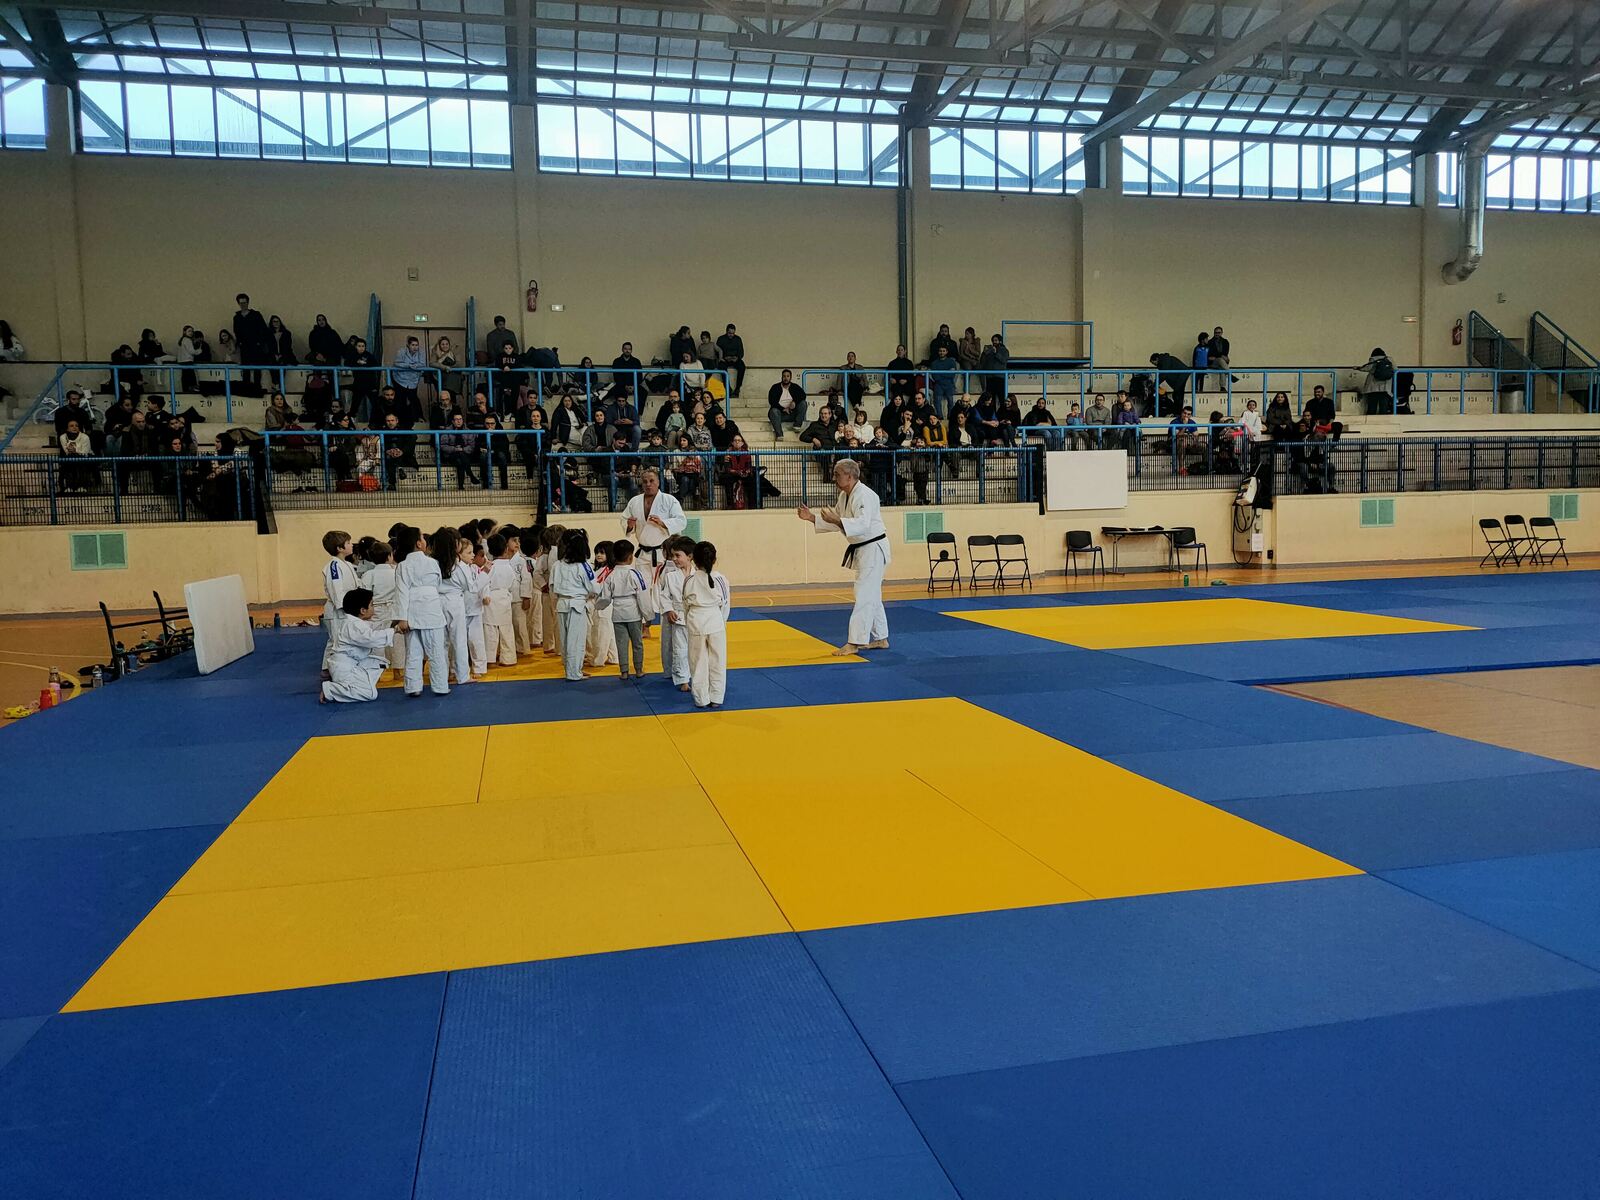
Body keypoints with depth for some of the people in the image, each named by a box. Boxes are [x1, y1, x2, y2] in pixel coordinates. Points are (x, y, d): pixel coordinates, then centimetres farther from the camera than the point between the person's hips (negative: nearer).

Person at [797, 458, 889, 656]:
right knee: (872, 596, 16)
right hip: (862, 550, 10)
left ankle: (855, 642, -9)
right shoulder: (845, 496, 9)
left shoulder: (864, 495, -22)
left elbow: (862, 524, -34)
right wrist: (811, 518, 5)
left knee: (864, 596, -10)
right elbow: (835, 522, 16)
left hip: (873, 549, -10)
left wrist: (836, 520, -42)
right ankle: (880, 638, 25)